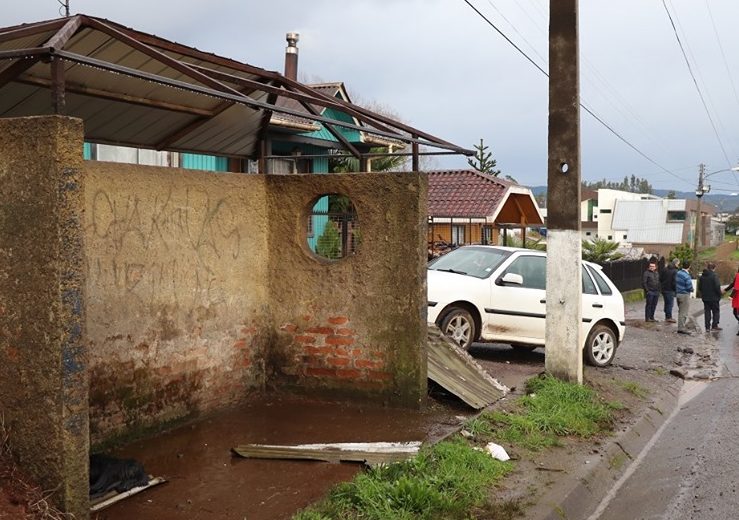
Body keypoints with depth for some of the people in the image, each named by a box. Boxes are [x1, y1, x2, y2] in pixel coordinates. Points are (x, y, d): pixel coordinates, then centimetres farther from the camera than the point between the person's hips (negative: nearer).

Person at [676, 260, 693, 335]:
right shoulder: (687, 276, -21)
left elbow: (675, 283, 10)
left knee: (680, 311, 17)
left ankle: (680, 327, 23)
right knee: (684, 312, -2)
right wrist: (691, 290, 2)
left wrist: (676, 293, 14)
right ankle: (681, 328, -1)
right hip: (685, 295, -8)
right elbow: (689, 287, -19)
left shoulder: (678, 273, 3)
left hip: (678, 294, 8)